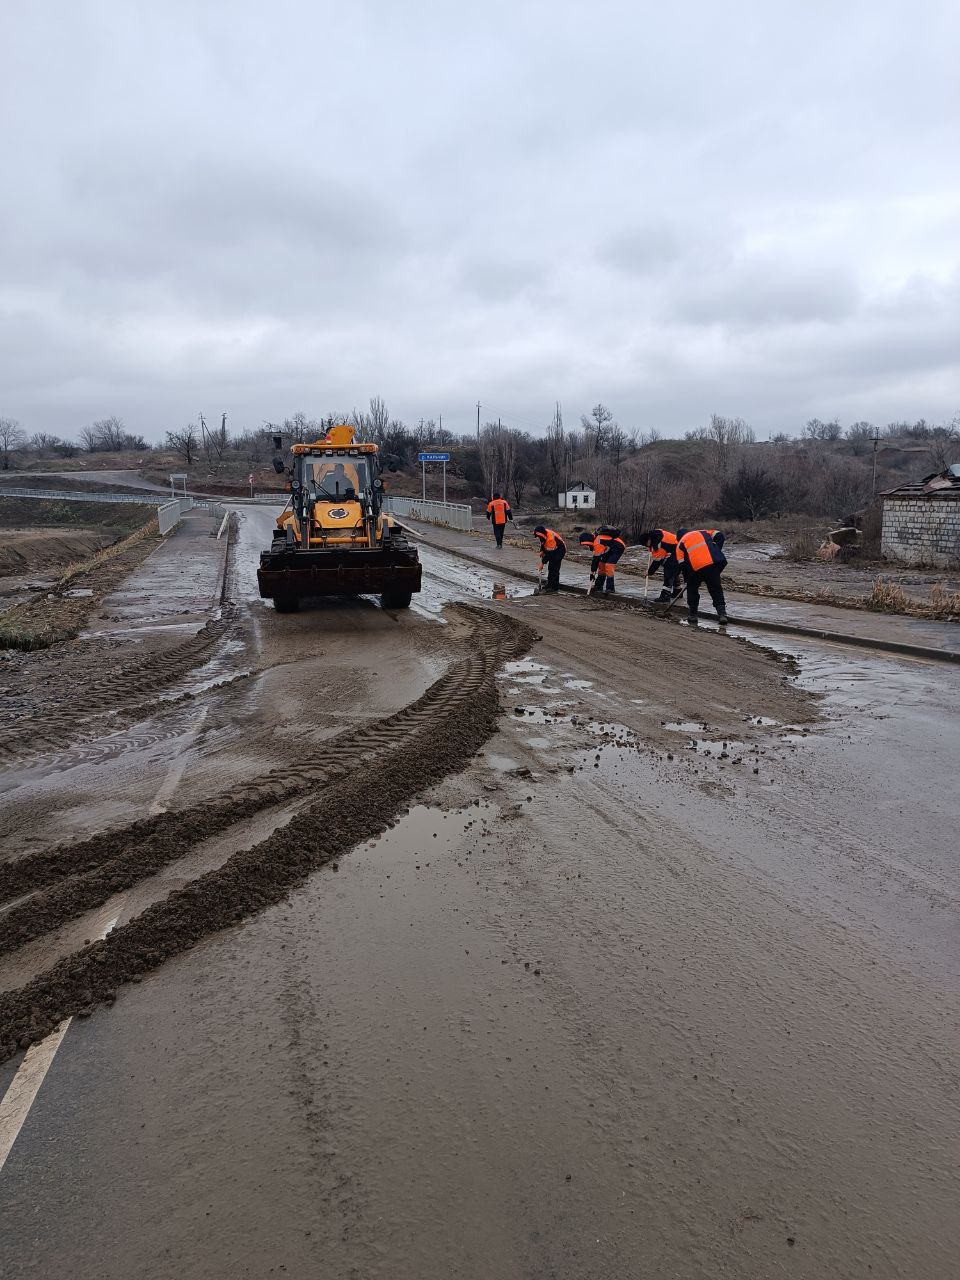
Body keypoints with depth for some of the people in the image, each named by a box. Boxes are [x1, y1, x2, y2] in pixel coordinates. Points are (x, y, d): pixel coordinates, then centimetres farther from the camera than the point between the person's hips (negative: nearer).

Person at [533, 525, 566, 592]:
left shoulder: (550, 539, -36)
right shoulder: (543, 533, -10)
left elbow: (549, 553, -30)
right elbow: (543, 542, 13)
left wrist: (543, 562, -24)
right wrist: (542, 551, 2)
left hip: (559, 551, -9)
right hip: (552, 550, 10)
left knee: (554, 568, -13)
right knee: (550, 567, 14)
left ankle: (555, 587, -8)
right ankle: (549, 584, 25)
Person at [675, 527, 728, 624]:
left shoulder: (680, 544, 21)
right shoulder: (703, 532, 29)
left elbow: (682, 564, 11)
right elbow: (718, 536, 13)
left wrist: (687, 579, 17)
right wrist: (716, 552, 15)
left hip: (697, 567, -2)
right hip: (715, 562, 2)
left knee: (692, 588, 20)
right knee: (716, 589, 12)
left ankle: (693, 614, 21)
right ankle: (722, 613, 1)